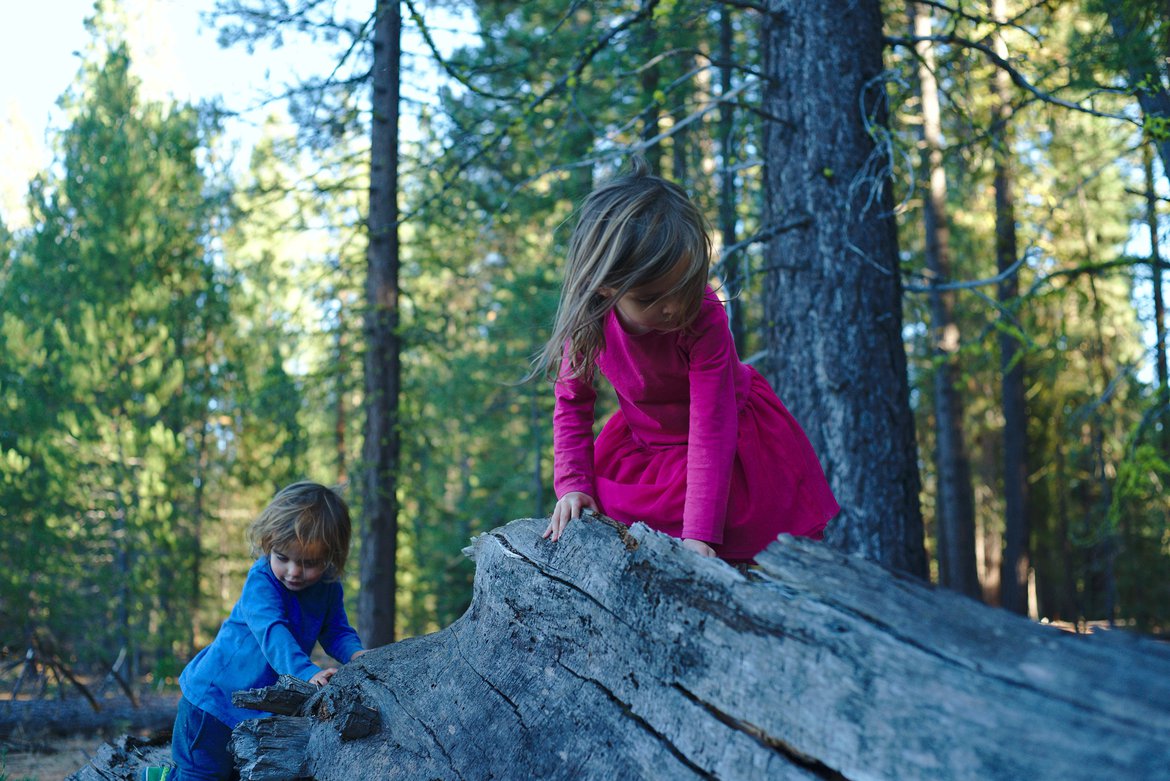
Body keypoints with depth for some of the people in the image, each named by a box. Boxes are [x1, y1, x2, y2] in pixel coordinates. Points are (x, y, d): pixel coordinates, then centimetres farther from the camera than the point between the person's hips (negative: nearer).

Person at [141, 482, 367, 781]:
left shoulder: (328, 588, -4)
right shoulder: (261, 581, -25)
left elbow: (336, 631, 0)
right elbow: (272, 632, -39)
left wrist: (355, 653, -23)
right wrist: (307, 672, -53)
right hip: (215, 698, -7)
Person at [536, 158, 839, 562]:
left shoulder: (705, 320, -35)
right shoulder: (588, 318, -23)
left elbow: (711, 427, -35)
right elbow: (572, 400, -9)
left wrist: (699, 532, -37)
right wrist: (572, 483, -19)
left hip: (730, 435, -4)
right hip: (644, 437, 4)